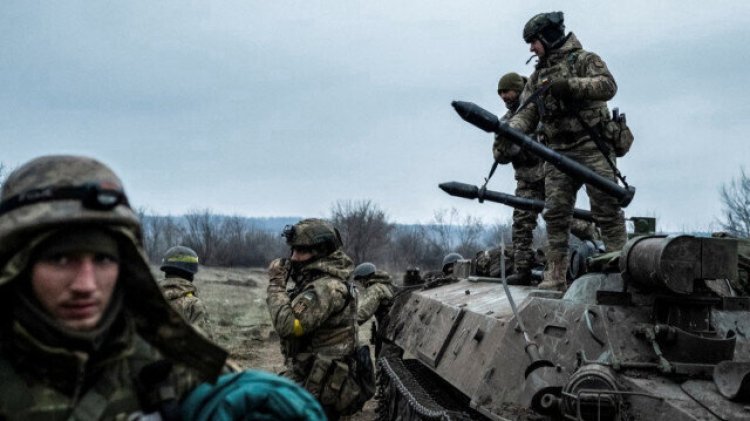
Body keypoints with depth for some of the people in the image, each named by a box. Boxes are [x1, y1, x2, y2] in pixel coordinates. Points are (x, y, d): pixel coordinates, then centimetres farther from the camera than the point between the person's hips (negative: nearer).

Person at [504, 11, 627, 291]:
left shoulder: (583, 59, 2)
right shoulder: (537, 76, 19)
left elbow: (608, 85, -15)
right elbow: (527, 112, 11)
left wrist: (569, 85, -24)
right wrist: (510, 129, -11)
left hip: (591, 146, -5)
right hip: (558, 152, 5)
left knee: (606, 209, -6)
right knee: (555, 212, -1)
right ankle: (556, 274, 2)